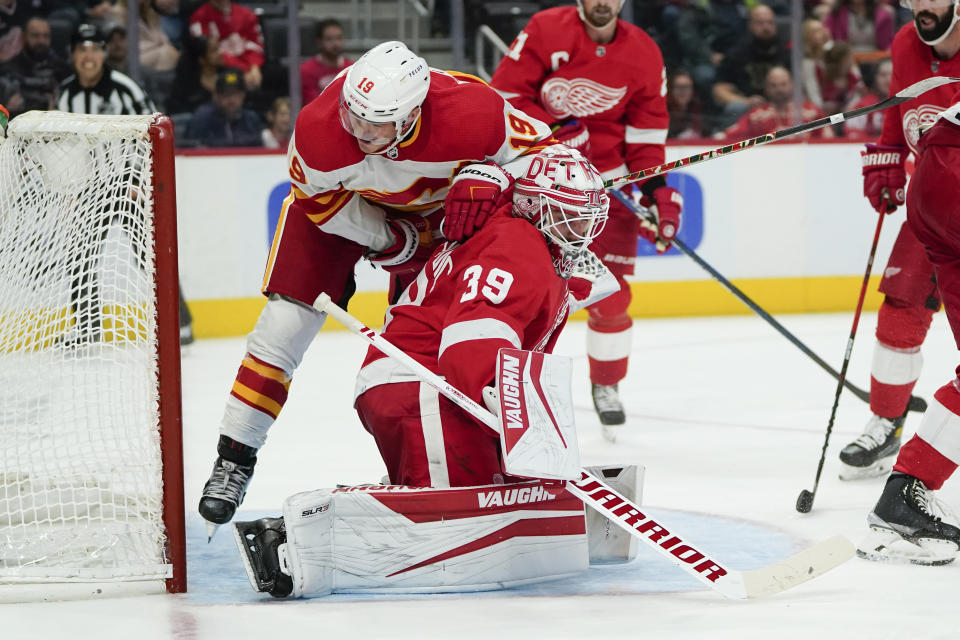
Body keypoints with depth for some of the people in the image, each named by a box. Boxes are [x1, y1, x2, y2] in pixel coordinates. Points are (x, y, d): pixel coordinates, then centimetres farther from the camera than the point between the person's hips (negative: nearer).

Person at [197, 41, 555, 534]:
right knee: (287, 322, -9)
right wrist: (389, 240, -16)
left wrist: (489, 176, -42)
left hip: (436, 203, 1)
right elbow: (317, 196, -15)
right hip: (341, 198, 0)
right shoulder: (318, 129, -37)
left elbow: (536, 146, -22)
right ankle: (234, 459, 0)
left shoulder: (474, 115, -40)